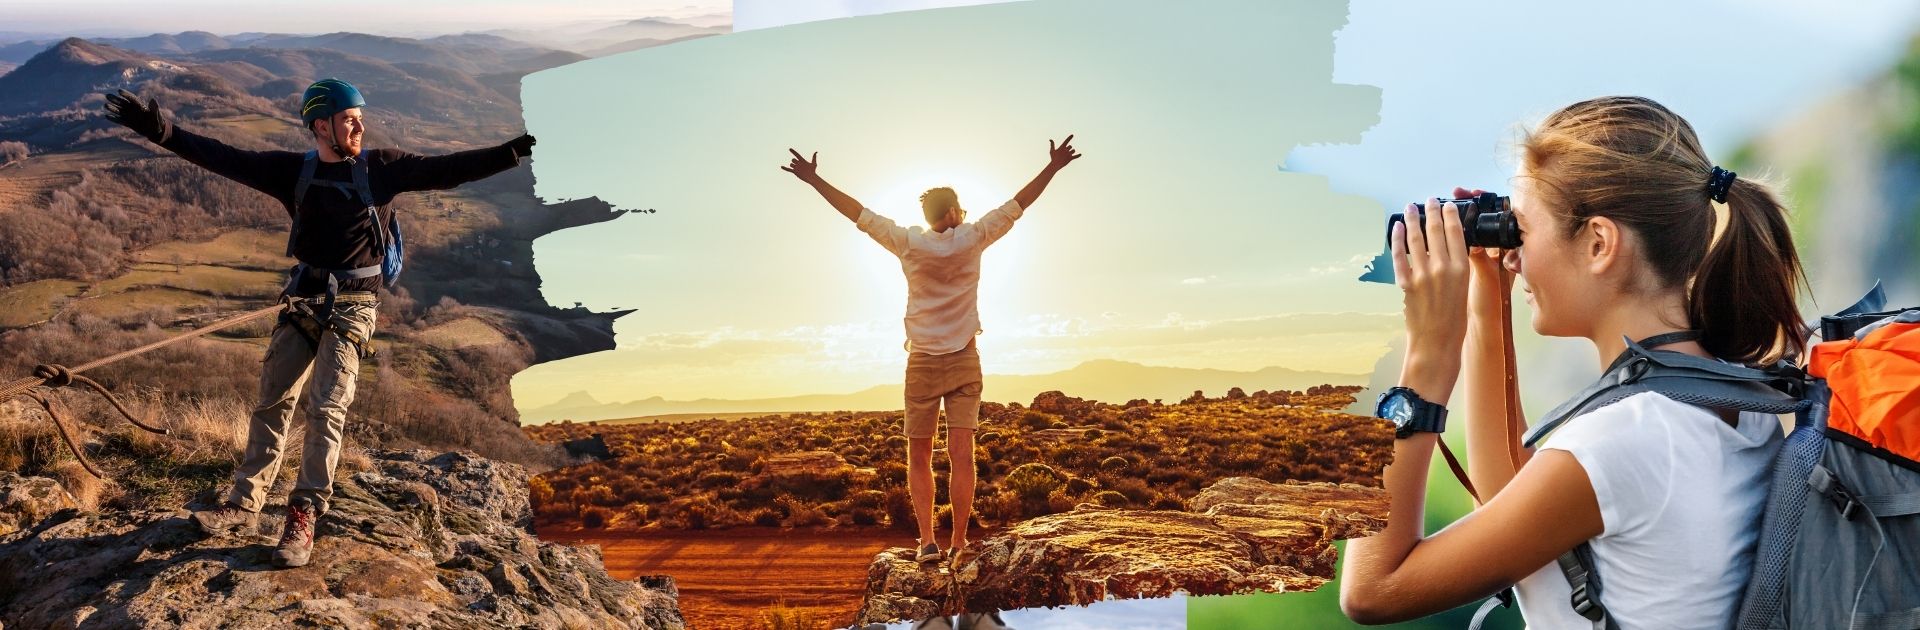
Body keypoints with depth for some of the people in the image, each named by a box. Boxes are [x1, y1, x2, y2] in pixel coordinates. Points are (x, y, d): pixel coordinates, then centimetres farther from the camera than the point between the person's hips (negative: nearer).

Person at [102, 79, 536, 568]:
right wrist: (161, 132, -9)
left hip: (353, 307, -3)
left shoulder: (382, 168, -4)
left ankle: (303, 519, -4)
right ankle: (245, 504, 19)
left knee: (326, 410, -10)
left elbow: (447, 170, -11)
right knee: (272, 403, 8)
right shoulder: (294, 171, 2)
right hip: (303, 301, 3)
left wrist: (514, 151, -21)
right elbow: (225, 159, 1)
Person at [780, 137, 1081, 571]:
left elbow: (859, 214, 0)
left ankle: (927, 540, -5)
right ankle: (958, 544, -4)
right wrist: (1052, 168, 11)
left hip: (922, 364, 0)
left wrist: (813, 180, 7)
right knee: (961, 455, -2)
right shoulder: (972, 240, -3)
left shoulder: (909, 243, -4)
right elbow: (1017, 206, 3)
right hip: (964, 362, 0)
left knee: (919, 458, 6)